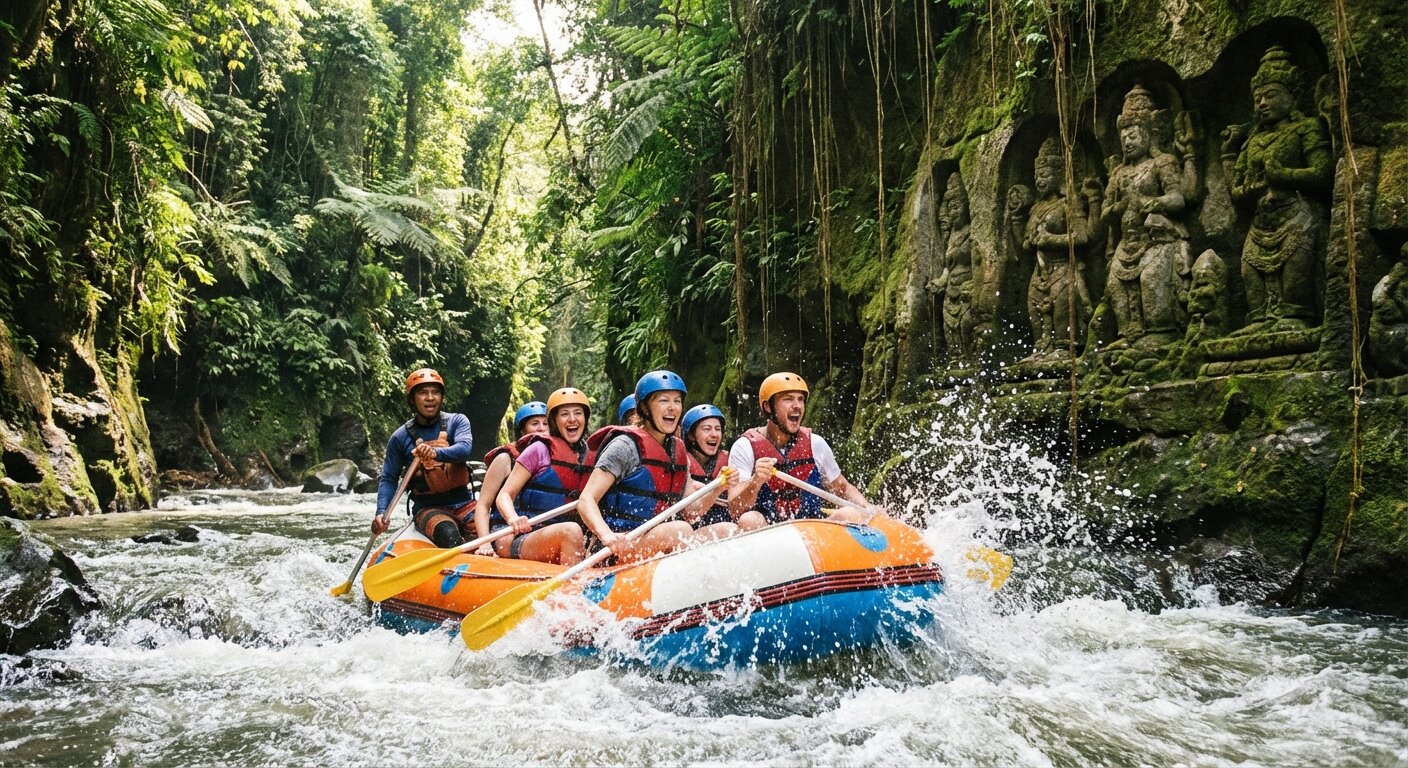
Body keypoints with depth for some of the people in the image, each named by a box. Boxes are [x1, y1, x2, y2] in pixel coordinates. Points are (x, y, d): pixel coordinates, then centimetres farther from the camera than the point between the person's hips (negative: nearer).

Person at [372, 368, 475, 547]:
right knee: (448, 533, -35)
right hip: (427, 508, -1)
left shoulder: (457, 422, 4)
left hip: (463, 503, 1)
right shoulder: (401, 437, 3)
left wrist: (436, 453, -37)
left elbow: (465, 448, -16)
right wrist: (382, 512, -9)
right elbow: (389, 479, 9)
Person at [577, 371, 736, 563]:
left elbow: (690, 512, 13)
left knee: (728, 529, -7)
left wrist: (718, 489, -5)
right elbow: (586, 500, -15)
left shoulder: (678, 451, 15)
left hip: (660, 543, 8)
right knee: (680, 529, -31)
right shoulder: (627, 446, -8)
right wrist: (607, 536, -33)